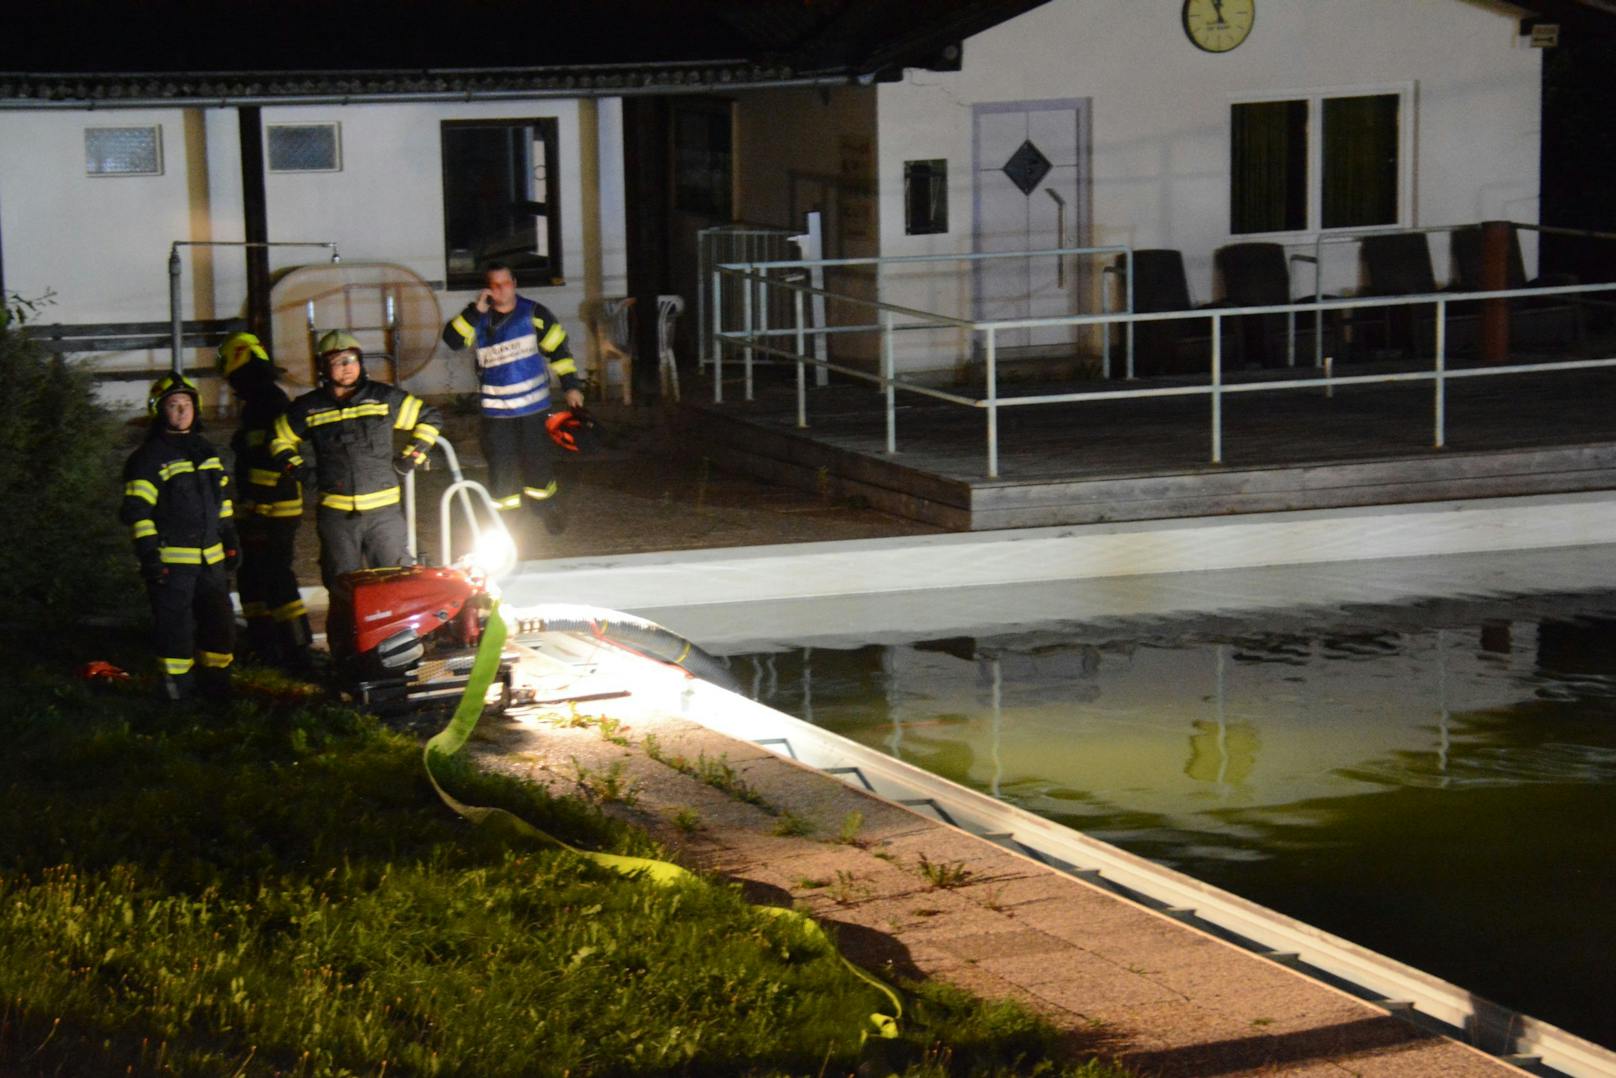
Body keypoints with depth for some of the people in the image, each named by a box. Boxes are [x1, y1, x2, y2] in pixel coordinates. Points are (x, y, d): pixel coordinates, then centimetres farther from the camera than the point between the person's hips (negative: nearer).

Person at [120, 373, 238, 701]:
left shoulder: (205, 451, 15)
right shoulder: (149, 457, -7)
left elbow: (223, 499, 24)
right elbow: (137, 510, -11)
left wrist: (230, 538, 21)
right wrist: (148, 552, -17)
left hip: (211, 557, 7)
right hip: (171, 559, -7)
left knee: (219, 619, 10)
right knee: (176, 624, -4)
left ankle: (215, 682, 22)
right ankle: (177, 686, 5)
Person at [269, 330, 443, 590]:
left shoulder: (384, 398, 3)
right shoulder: (309, 408, 5)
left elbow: (429, 418, 13)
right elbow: (279, 439, 19)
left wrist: (412, 457, 5)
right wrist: (298, 470, 6)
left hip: (384, 510, -1)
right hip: (336, 514, 1)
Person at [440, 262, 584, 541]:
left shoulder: (534, 314, -3)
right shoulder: (478, 319, 1)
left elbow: (558, 348, 4)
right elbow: (452, 339, -13)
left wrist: (571, 384, 1)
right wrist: (476, 311, -21)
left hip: (532, 404, -1)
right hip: (495, 410, 1)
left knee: (536, 458, 6)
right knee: (500, 464, 0)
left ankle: (546, 510, 27)